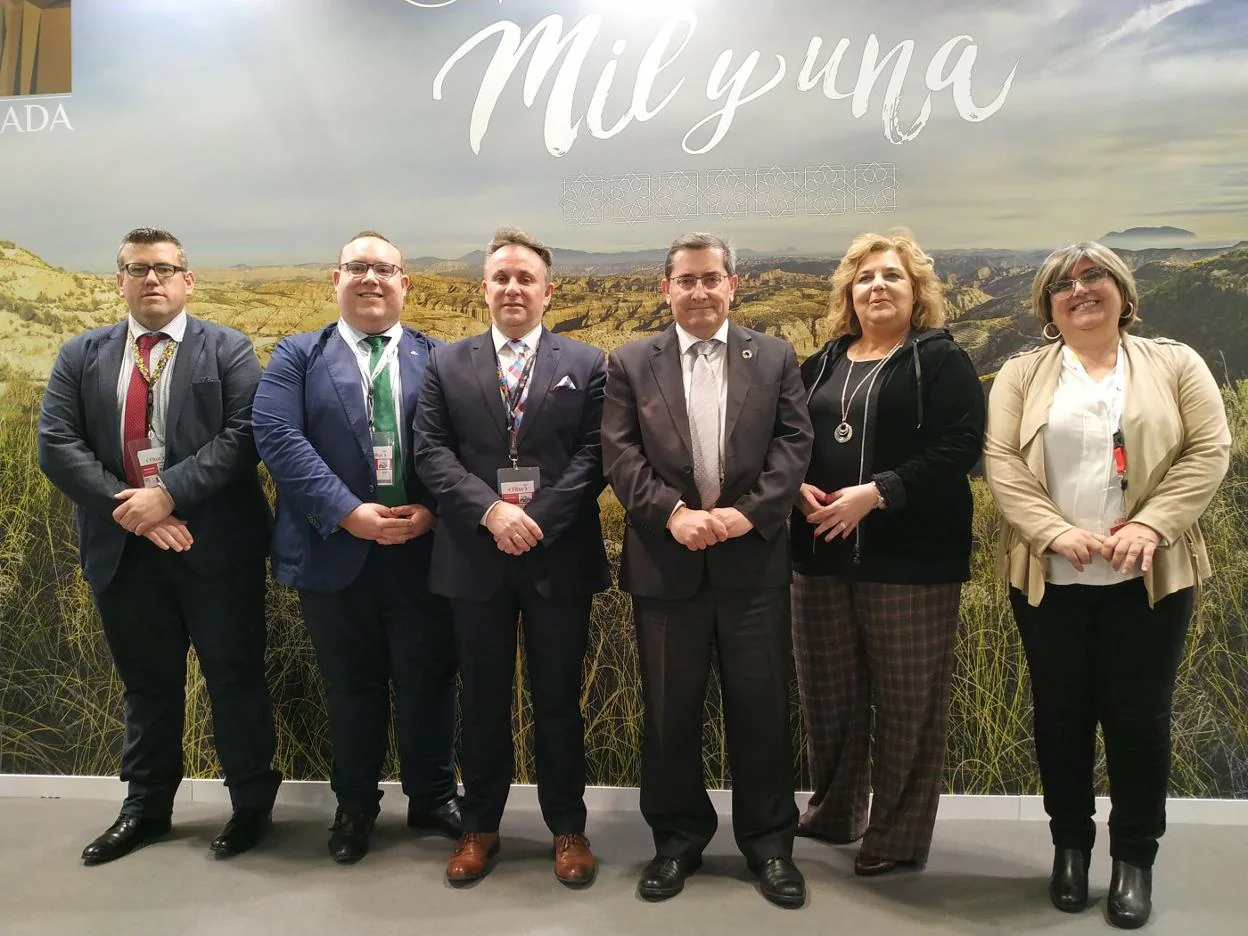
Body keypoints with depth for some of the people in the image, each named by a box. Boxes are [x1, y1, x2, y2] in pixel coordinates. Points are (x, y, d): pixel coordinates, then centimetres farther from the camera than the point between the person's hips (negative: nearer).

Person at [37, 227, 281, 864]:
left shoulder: (228, 350, 1)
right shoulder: (80, 356, 9)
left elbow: (243, 434, -11)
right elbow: (56, 446, -1)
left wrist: (168, 493, -20)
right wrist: (127, 508, -14)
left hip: (215, 546, -3)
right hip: (122, 549, 3)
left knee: (235, 678, 7)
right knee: (147, 684, 16)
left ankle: (252, 803, 24)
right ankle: (146, 807, 33)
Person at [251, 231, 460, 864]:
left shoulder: (438, 358, 8)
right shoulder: (298, 356, 6)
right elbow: (277, 436, -8)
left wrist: (433, 509, -16)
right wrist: (346, 512, -18)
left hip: (423, 550, 1)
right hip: (336, 552, 0)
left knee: (428, 682, 11)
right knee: (351, 687, 13)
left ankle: (432, 797, 31)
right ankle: (354, 805, 32)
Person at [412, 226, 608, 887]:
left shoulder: (587, 365, 5)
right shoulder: (447, 364, 8)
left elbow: (593, 456, -4)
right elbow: (431, 452, -2)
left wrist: (538, 518, -16)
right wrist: (490, 510, -16)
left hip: (559, 558, -1)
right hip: (475, 559, 1)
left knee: (558, 700, 10)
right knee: (483, 701, 13)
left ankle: (567, 828, 26)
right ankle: (480, 826, 29)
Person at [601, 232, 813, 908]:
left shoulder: (774, 357, 7)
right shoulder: (631, 363, 6)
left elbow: (794, 443, -1)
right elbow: (620, 454, -2)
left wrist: (748, 511, -15)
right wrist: (673, 513, -16)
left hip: (754, 559, 0)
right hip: (665, 562, 0)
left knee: (761, 705, 9)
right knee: (669, 710, 11)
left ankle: (768, 841, 26)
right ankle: (677, 837, 29)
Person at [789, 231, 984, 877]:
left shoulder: (942, 362, -1)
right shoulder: (822, 364, 15)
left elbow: (957, 449, -12)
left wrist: (874, 493, -20)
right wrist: (799, 486, -6)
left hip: (911, 557, -5)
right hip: (822, 554, 5)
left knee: (907, 698, 4)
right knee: (828, 691, 12)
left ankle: (897, 836, 20)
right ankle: (833, 813, 32)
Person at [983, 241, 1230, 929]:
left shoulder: (1174, 363, 6)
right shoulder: (1021, 374, 6)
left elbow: (1209, 453, -3)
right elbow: (1001, 462, -4)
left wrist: (1150, 525, -16)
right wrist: (1053, 532, -17)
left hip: (1148, 577, 0)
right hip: (1049, 577, 1)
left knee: (1139, 715, 6)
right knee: (1061, 713, 10)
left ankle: (1135, 857, 24)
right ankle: (1070, 844, 28)